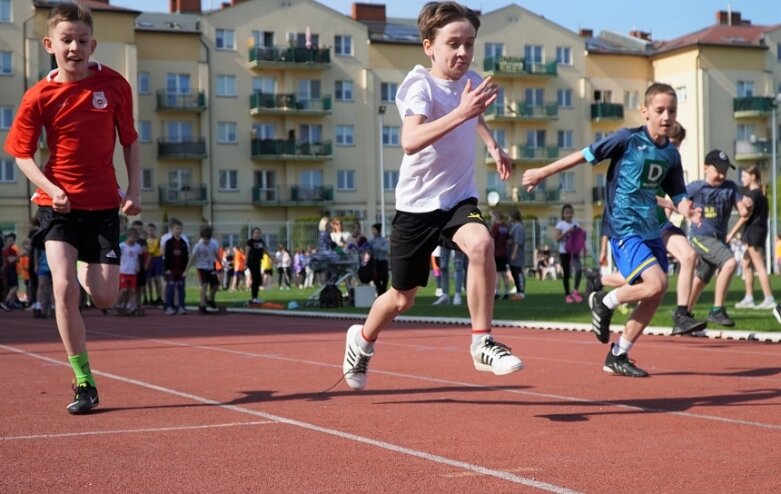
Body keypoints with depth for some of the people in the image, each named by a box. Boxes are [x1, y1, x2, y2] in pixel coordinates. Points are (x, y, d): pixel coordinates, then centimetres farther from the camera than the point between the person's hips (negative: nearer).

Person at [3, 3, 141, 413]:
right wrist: (51, 189, -16)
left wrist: (133, 190, -2)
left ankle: (86, 268, 40)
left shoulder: (114, 85, -5)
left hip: (103, 204, 1)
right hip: (59, 205, -1)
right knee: (64, 287, -17)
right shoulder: (39, 96, -8)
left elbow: (129, 140, 7)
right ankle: (84, 383, -4)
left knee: (104, 297, 0)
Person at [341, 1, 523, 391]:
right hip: (417, 203, -4)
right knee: (402, 297, 10)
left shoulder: (471, 81, -1)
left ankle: (482, 344, -20)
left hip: (459, 198, 4)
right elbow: (410, 142, -42)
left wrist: (492, 144, 13)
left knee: (481, 244, -30)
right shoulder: (421, 86, -20)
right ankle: (362, 340, 41)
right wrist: (460, 113, -50)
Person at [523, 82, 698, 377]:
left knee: (654, 297, 5)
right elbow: (585, 155, -3)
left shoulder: (671, 154, 7)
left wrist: (687, 211, -13)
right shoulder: (628, 139, -9)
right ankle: (604, 303, 5)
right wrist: (543, 172, 2)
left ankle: (618, 356, 18)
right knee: (656, 283, -22)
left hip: (650, 229, 7)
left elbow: (677, 195, 11)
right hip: (623, 228, -7)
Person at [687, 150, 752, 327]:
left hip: (720, 240, 6)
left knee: (701, 279, 20)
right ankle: (717, 310, -22)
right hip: (701, 237, -6)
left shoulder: (731, 187, 1)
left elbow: (743, 213, -4)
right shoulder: (695, 188, -10)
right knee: (730, 263, -27)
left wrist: (747, 206, -24)